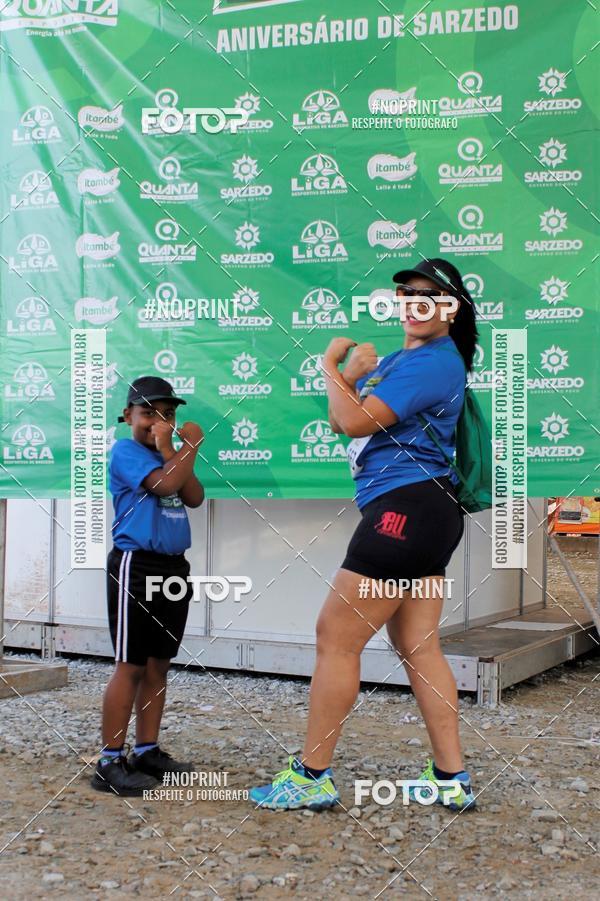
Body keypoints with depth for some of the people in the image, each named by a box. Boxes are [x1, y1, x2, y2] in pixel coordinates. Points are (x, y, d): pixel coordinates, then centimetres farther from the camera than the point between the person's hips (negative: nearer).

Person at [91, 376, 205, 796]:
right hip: (136, 566, -8)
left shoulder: (169, 455, 18)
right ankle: (110, 762, -2)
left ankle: (148, 750, 19)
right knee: (131, 666, -7)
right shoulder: (126, 451, -4)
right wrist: (190, 447, -8)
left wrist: (172, 449, -4)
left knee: (158, 665, 10)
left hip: (174, 568, 8)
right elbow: (164, 483, -21)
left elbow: (194, 497, 2)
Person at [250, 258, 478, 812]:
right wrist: (352, 376, -1)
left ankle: (312, 777, 6)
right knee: (418, 647, 11)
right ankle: (452, 780, 16)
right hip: (423, 516, 10)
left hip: (405, 510, -10)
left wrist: (330, 368, -1)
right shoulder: (400, 358, 20)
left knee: (336, 638, -4)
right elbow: (340, 423, 17)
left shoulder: (435, 362, -10)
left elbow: (357, 421, -16)